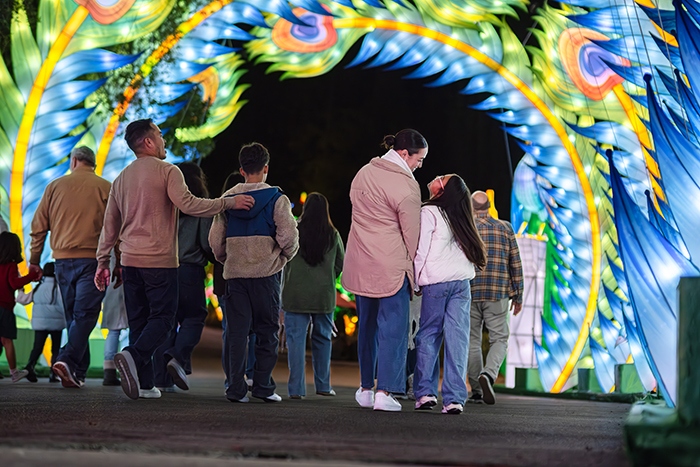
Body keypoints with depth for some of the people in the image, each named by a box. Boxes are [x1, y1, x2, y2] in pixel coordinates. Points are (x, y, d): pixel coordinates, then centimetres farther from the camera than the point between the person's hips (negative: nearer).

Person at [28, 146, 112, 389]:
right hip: (92, 259, -3)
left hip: (63, 259, 3)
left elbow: (39, 227, 10)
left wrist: (34, 260, 19)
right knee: (85, 314, -7)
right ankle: (68, 360, -26)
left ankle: (79, 371, 13)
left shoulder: (55, 186, 8)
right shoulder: (105, 187, 1)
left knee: (73, 316, 13)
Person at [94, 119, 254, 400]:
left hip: (130, 261, 6)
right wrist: (229, 203, -13)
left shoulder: (121, 178, 14)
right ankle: (133, 356, -25)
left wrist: (103, 262, 21)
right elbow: (187, 204, -19)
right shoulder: (167, 171, -6)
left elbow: (110, 225, 16)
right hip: (160, 261, -6)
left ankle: (144, 383, 4)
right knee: (162, 317, -1)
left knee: (138, 321, 8)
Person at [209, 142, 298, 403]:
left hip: (235, 274, 3)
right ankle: (263, 386, 5)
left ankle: (236, 388, 0)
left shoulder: (228, 199, 7)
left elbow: (215, 239, 5)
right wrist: (286, 255, 8)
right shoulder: (276, 199, -3)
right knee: (267, 331, 6)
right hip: (266, 273, -2)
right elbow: (287, 236, -12)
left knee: (236, 331, 4)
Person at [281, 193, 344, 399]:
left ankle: (296, 388, -3)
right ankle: (323, 385, 21)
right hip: (324, 295, 2)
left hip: (295, 295, -2)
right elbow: (341, 264, 8)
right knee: (322, 338, 15)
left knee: (296, 339, 1)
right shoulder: (333, 235, -1)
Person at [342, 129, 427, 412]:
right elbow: (412, 234, -10)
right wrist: (414, 270, 0)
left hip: (359, 264, 7)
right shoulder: (407, 186, -14)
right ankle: (385, 391, -10)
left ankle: (366, 388, 23)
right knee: (392, 326, -3)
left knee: (367, 325, 17)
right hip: (391, 266, -7)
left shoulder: (364, 173, 9)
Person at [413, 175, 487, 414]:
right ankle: (454, 398, -4)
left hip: (436, 281, -4)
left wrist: (416, 282, 1)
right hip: (462, 281, 5)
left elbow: (421, 250, -7)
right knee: (457, 339, -1)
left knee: (429, 335, 6)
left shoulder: (429, 213, -6)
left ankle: (425, 392, 4)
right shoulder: (459, 218, 12)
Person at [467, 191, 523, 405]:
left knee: (472, 341, 8)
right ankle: (488, 374, -22)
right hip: (498, 294, 0)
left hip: (469, 293, 0)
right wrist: (518, 296, 12)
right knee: (499, 339, 5)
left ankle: (477, 391, 5)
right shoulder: (505, 229, 5)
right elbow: (516, 265, 6)